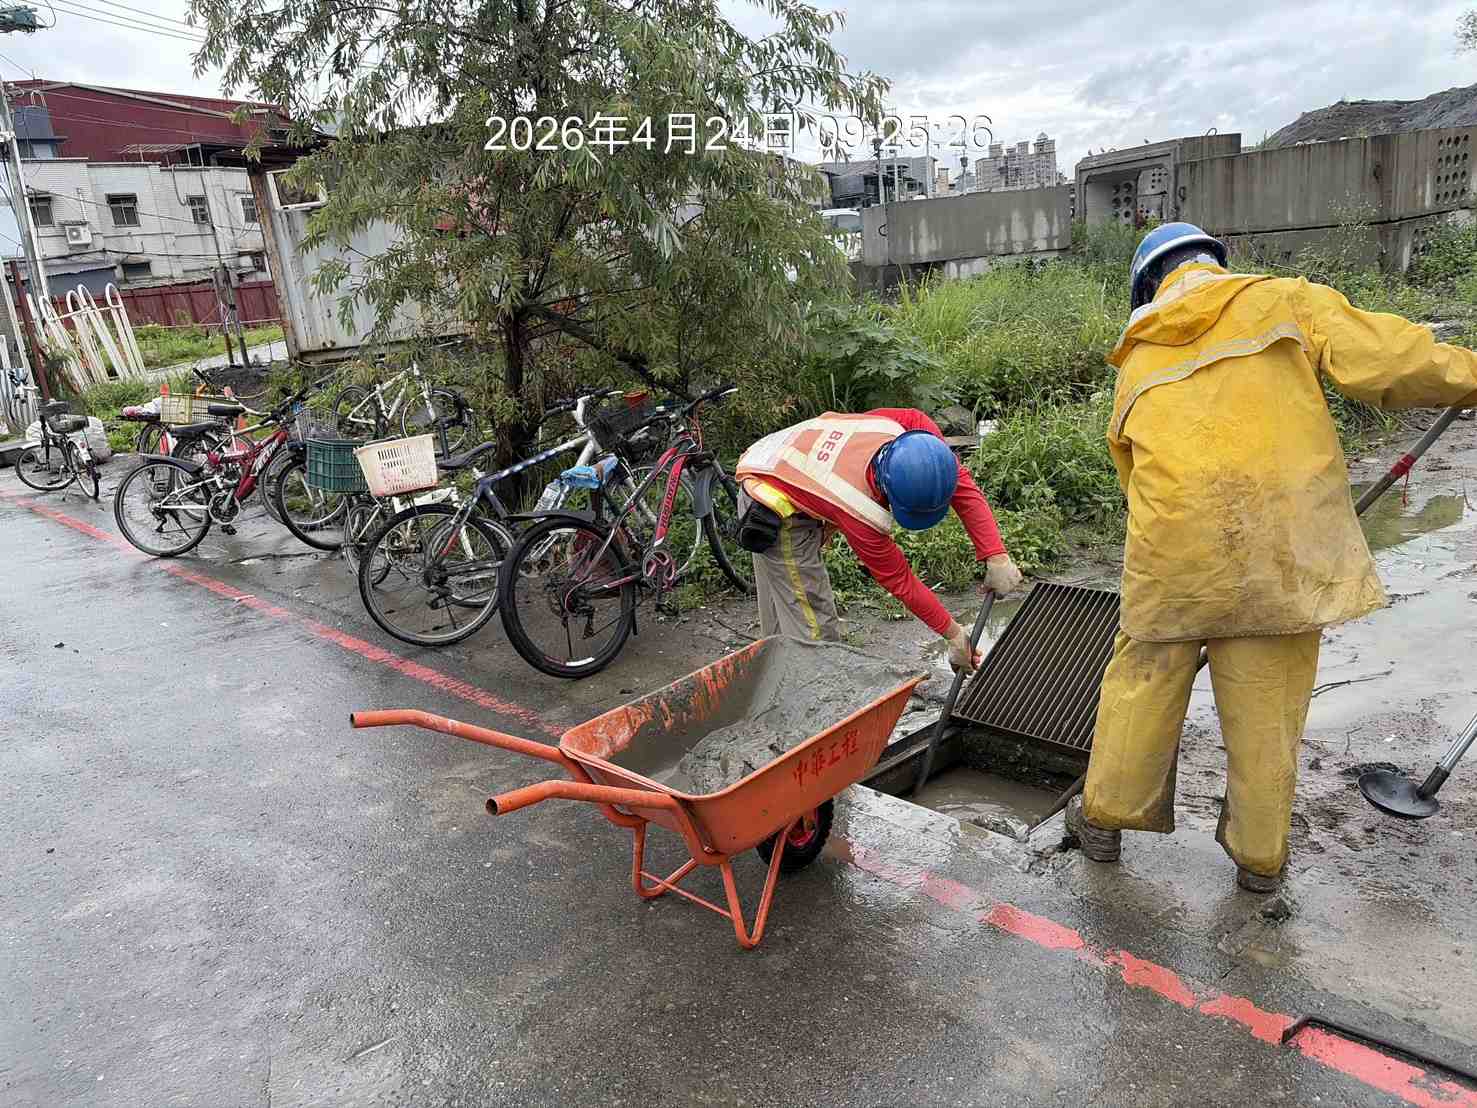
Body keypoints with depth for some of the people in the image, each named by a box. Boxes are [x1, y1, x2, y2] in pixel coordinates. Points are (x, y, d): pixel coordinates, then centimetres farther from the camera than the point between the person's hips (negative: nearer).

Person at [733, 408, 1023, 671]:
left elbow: (964, 485, -18)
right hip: (778, 517, -9)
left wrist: (996, 557, -23)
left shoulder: (914, 426, -26)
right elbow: (898, 580, -24)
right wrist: (953, 634, -15)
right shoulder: (861, 514, -38)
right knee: (816, 630, -10)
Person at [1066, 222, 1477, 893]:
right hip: (1284, 548, -1)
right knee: (1266, 705, 11)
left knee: (1144, 680, 16)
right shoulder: (1286, 300, 10)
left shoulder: (1139, 361, 19)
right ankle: (1260, 856, 27)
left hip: (1172, 546, 2)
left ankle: (1105, 817, 29)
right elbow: (1386, 361, -3)